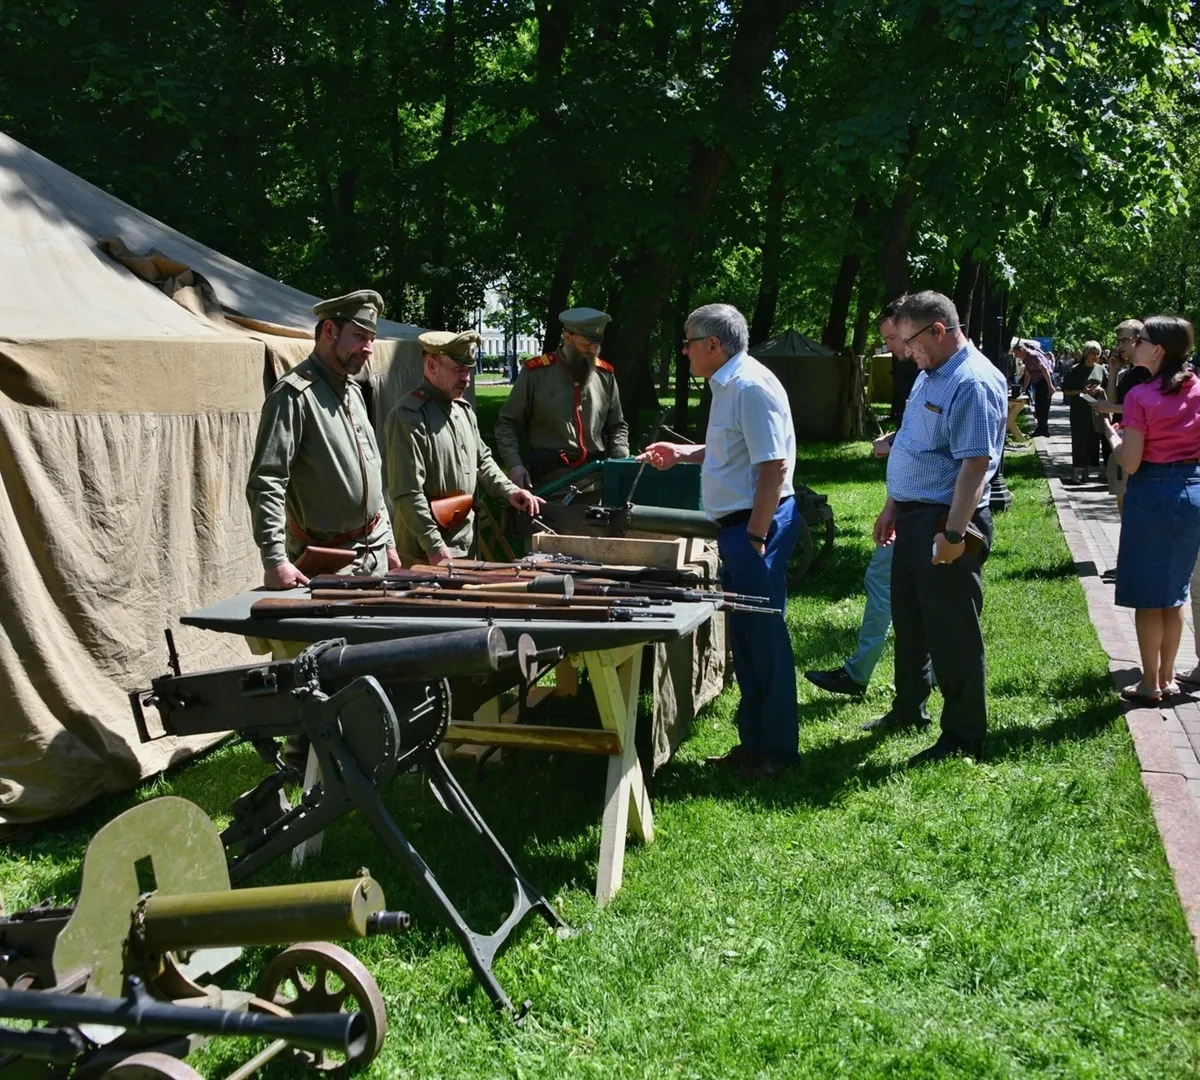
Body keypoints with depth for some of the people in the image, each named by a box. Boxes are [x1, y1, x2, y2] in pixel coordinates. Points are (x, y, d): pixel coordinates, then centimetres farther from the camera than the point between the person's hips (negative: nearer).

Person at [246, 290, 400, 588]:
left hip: (375, 554, 8)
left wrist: (387, 543, 17)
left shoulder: (353, 392, 13)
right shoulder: (294, 394, -15)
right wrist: (275, 560, -29)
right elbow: (265, 484, -21)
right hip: (326, 563, -8)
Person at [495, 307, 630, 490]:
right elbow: (507, 424, 2)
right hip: (548, 479, -3)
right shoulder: (536, 373, -3)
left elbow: (617, 427, 18)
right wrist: (514, 464, -12)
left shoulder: (605, 375, 8)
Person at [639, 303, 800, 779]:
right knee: (744, 637, 15)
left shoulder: (752, 387, -17)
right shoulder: (727, 386, 15)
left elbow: (773, 465, -22)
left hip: (755, 526, -11)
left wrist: (756, 535, -22)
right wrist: (683, 453, 20)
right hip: (735, 525, 11)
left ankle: (775, 751, 6)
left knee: (762, 637, -3)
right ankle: (753, 742, 24)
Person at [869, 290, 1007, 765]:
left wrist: (954, 533, -26)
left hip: (947, 522, -10)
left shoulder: (974, 383, -19)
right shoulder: (930, 376, 13)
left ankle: (962, 739, 11)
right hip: (913, 517, 10)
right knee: (909, 622, 21)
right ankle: (909, 710, 38)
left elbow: (976, 464, -24)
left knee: (953, 635, 0)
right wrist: (892, 507, 20)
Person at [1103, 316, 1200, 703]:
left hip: (1152, 494, -6)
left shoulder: (1140, 397, -15)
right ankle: (1167, 678, 24)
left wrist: (1111, 433, 2)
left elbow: (1130, 463, -15)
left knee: (1147, 595, 5)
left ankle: (1150, 683, 11)